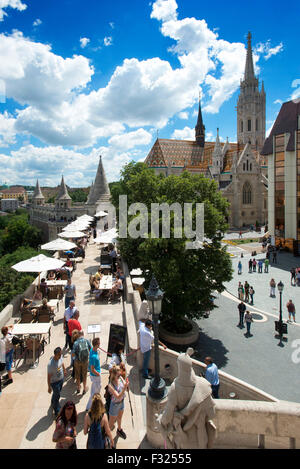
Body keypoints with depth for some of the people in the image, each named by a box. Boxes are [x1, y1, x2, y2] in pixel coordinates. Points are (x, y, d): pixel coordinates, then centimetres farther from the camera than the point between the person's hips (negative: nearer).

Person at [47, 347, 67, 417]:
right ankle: (57, 412, 31)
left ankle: (53, 403, 58)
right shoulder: (51, 364, -36)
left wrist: (64, 370, 22)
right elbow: (49, 376, -25)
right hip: (54, 382, -6)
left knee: (57, 393, 29)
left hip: (61, 379, 7)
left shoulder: (60, 357, -17)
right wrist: (49, 387, -17)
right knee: (57, 396, 9)